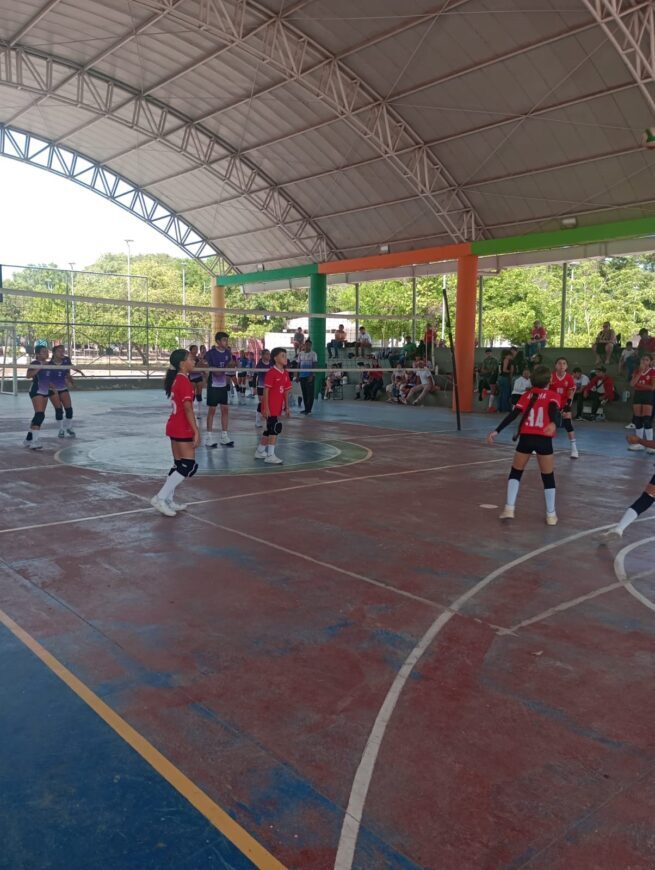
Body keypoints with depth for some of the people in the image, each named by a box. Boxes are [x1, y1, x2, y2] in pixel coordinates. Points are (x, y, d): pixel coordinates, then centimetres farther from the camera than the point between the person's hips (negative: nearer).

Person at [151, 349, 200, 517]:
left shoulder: (176, 379, 12)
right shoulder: (184, 382, -17)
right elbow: (188, 409, -22)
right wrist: (196, 431, -22)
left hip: (175, 427, 10)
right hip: (182, 429, -10)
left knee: (179, 465, 15)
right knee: (189, 466, -8)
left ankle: (168, 500, 18)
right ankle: (160, 498, -9)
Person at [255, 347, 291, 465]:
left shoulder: (285, 373, 9)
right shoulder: (271, 373, -14)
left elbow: (286, 391, 13)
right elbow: (266, 391, -15)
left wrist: (286, 407, 13)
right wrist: (266, 408, -19)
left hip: (278, 407, 8)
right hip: (270, 408, -8)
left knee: (270, 429, 16)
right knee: (275, 428, -13)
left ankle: (260, 452, 29)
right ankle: (270, 455, -9)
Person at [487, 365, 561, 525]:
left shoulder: (527, 395, 13)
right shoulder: (553, 396, 6)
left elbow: (513, 414, 3)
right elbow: (553, 410, -17)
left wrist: (496, 431, 0)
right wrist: (554, 424, -36)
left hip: (526, 438, 2)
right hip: (543, 439, -2)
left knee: (515, 472, 17)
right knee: (548, 477, 13)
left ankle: (509, 509, 8)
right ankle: (551, 515, 17)